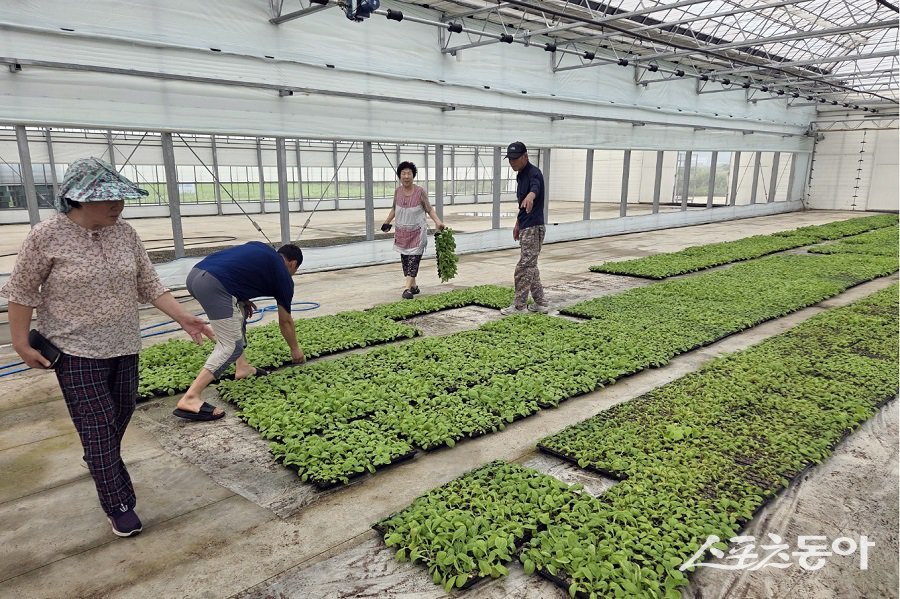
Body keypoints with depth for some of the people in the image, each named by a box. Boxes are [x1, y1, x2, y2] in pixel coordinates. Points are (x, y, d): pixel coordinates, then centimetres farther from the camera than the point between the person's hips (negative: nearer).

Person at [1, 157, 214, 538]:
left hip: (124, 348, 5)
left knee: (120, 418, 17)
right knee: (98, 427, -2)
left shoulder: (125, 233, -1)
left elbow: (149, 285, 3)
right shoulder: (46, 236, -14)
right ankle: (119, 506, 10)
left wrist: (183, 318, -6)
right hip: (76, 351, -5)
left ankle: (105, 469, 45)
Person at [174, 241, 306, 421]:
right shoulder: (283, 275, 15)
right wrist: (295, 349, 39)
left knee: (240, 311, 28)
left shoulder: (261, 250, 31)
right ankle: (190, 399, -11)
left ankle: (242, 367, 31)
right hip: (213, 284, -9)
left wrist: (242, 298, 24)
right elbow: (285, 321, 24)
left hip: (196, 273, 9)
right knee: (231, 346, -3)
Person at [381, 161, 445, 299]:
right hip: (402, 232, 4)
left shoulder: (420, 192, -12)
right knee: (404, 259, 9)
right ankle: (413, 286, 22)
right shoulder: (397, 191, -1)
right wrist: (387, 223, 14)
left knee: (413, 258, -11)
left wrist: (438, 222, -20)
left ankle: (407, 288, -15)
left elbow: (429, 209, -5)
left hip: (417, 232, -4)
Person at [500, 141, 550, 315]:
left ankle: (519, 306, 2)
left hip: (534, 228, -10)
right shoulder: (520, 176, 14)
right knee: (530, 267, 13)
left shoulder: (534, 173, -16)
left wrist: (530, 196, -62)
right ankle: (541, 303, 19)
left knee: (524, 267, -6)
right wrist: (517, 223, 28)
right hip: (525, 228, 10)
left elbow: (535, 188, -40)